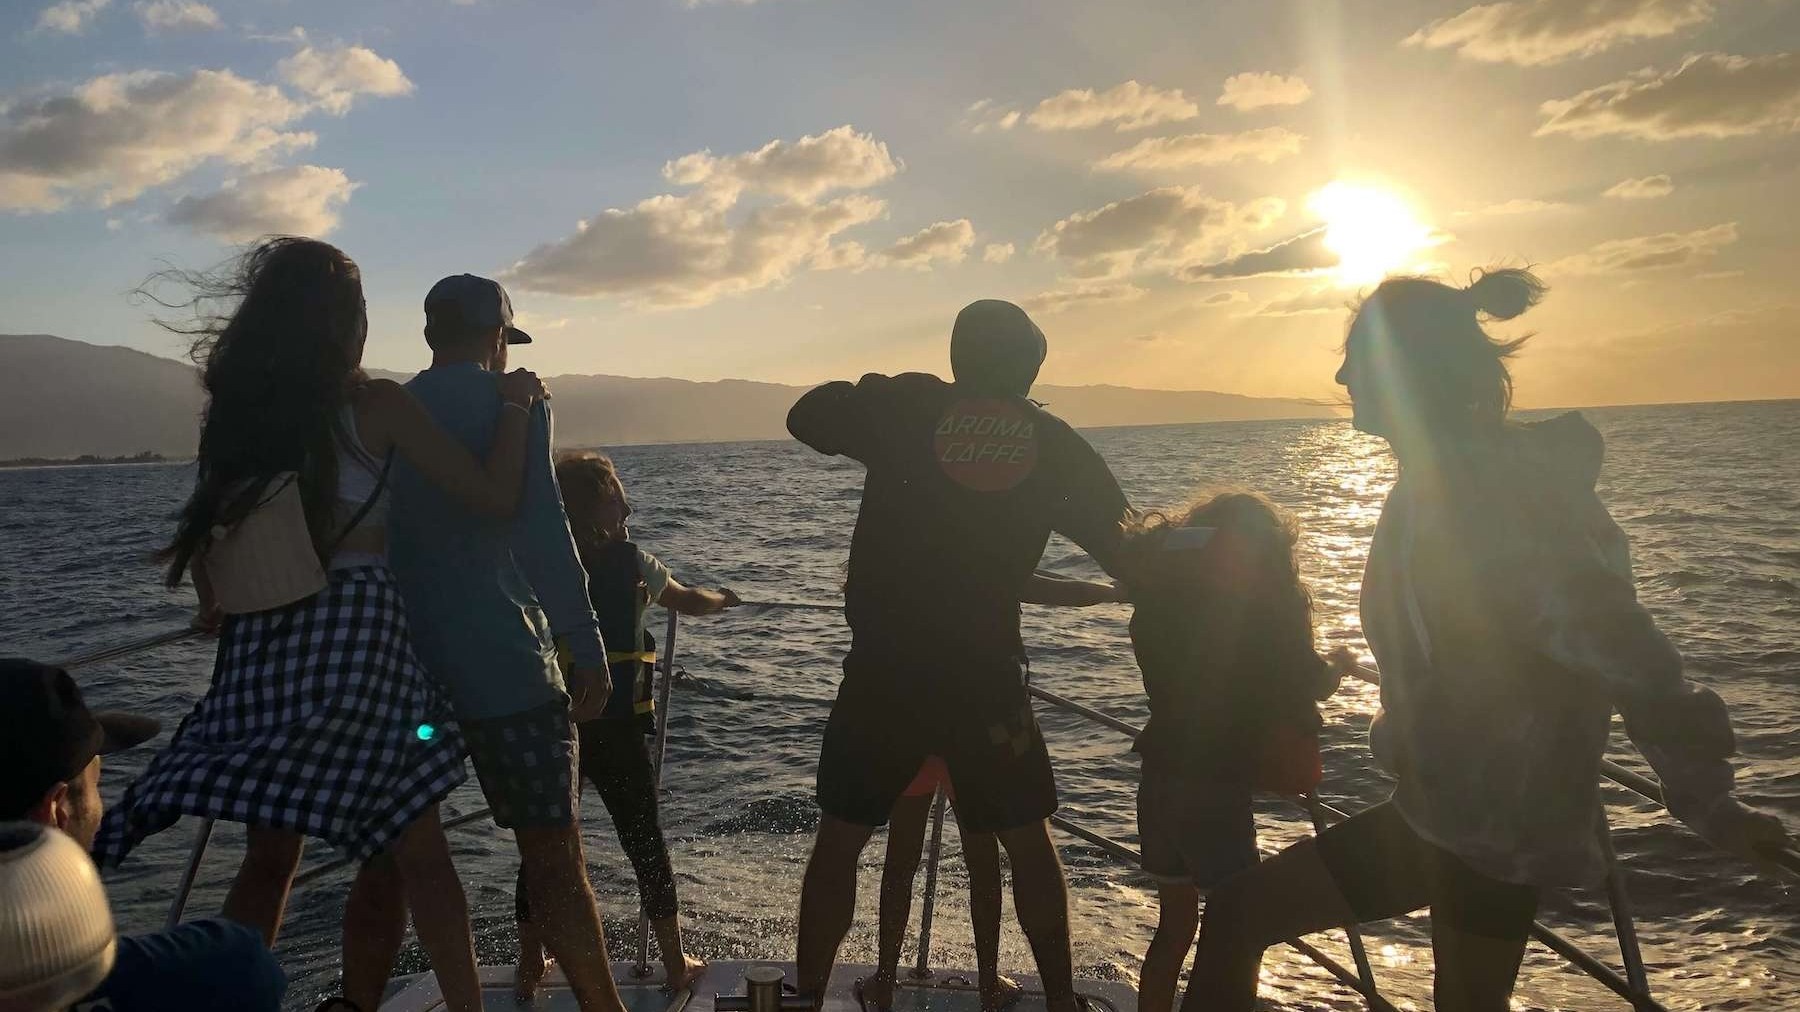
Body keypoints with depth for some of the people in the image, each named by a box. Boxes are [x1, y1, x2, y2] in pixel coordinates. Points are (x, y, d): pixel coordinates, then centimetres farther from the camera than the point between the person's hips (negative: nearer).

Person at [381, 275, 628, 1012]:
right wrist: (587, 649, -15)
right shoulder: (511, 403, -3)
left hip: (400, 665, 6)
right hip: (503, 664, -6)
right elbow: (543, 532, -15)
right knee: (553, 859, -2)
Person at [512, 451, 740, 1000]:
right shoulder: (632, 563, -1)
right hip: (618, 729, -1)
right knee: (645, 842, 11)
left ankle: (530, 967, 22)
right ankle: (676, 964, 21)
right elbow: (691, 602, 15)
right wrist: (725, 599, 35)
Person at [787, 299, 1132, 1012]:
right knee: (1028, 838, 20)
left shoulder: (908, 406, -3)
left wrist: (876, 400, 20)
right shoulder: (1052, 441, 2)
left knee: (840, 837, 13)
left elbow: (805, 417, 8)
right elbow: (1116, 538, 5)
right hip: (985, 673, 1)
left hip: (884, 669, -1)